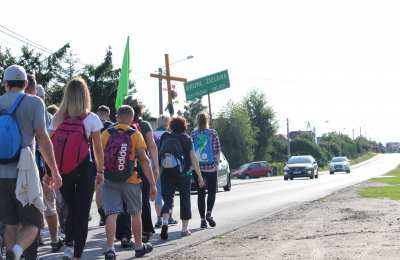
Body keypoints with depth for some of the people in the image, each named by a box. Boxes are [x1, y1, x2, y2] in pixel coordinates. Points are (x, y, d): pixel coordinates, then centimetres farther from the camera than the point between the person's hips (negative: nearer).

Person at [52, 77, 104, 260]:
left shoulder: (57, 119, 1)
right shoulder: (91, 119, -5)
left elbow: (51, 147, -1)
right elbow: (98, 149, -1)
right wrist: (101, 171, 9)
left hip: (63, 171, 3)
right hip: (85, 169, -3)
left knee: (71, 210, 20)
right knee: (82, 213, 5)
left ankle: (68, 245, 6)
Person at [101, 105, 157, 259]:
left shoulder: (106, 134, 1)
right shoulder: (135, 135, -4)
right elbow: (144, 160, -7)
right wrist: (152, 184, -5)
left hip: (109, 181, 1)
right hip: (131, 181, -1)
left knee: (111, 214, -2)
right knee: (135, 214, 15)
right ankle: (139, 246, 29)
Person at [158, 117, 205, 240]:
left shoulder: (165, 138, 7)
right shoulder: (186, 139, 0)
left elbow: (158, 155, 5)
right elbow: (193, 159, -4)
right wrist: (199, 176, 0)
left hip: (166, 173, 2)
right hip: (183, 174, -2)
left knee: (167, 199, 2)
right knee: (185, 200, 10)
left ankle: (165, 222, -23)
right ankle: (184, 229, 15)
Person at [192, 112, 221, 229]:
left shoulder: (193, 134, 1)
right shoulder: (212, 133, -3)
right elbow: (217, 150, -5)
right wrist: (217, 163, 5)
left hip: (197, 167, 2)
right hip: (211, 166, -2)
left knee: (200, 194, 6)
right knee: (212, 191, 9)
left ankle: (203, 219, 4)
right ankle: (209, 213, -12)